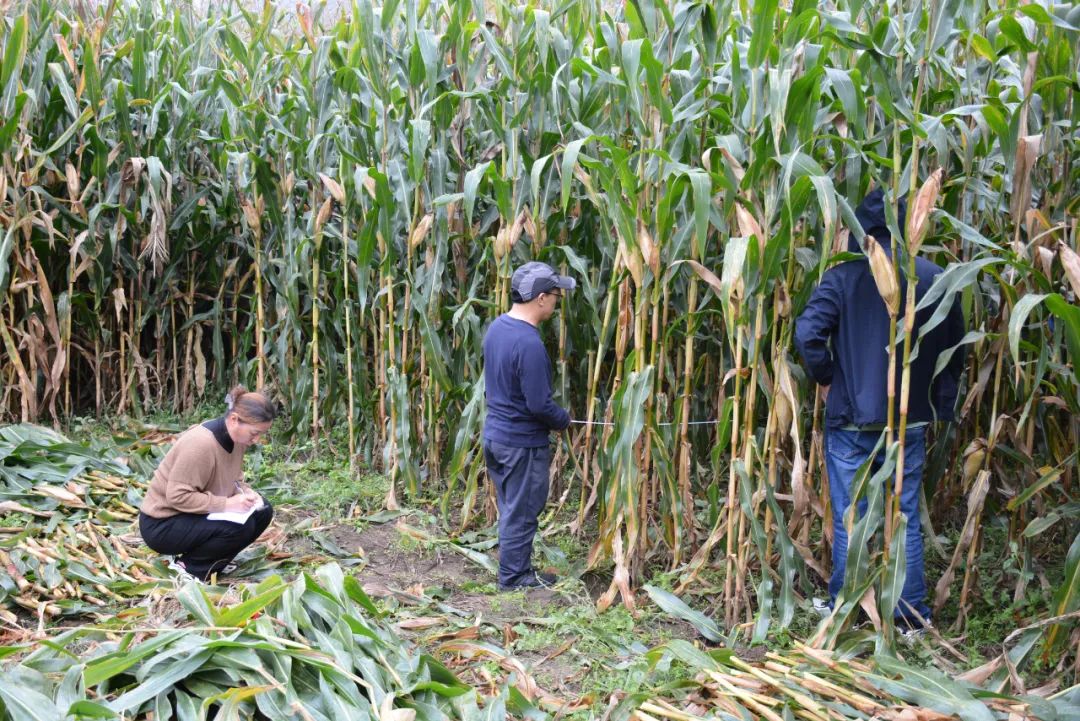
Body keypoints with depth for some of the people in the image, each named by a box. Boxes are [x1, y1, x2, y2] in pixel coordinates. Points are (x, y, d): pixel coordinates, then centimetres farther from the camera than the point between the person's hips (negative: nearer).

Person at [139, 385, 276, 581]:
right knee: (240, 527, -27)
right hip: (162, 524, -9)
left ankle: (212, 560, 7)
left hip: (197, 515, 9)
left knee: (262, 512, -3)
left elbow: (232, 478, 12)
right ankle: (189, 566, -7)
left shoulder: (237, 437, -3)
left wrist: (246, 492, -10)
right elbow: (178, 496, -29)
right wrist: (226, 504, -30)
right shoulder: (199, 443, -29)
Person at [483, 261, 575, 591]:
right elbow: (539, 405, -25)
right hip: (522, 443, -9)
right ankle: (514, 577, 19)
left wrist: (555, 416, 16)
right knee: (521, 514, 6)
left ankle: (514, 570, 31)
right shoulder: (529, 343, -27)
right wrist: (564, 419, -4)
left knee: (510, 510, 19)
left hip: (495, 435, 9)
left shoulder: (497, 327, 2)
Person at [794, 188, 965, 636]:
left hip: (852, 419, -2)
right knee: (906, 519, 11)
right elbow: (955, 347, 6)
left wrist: (827, 378, -4)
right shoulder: (933, 278, -2)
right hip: (912, 421, 2)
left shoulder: (844, 276, -10)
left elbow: (808, 333, -20)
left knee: (848, 519, 8)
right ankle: (913, 615, 16)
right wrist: (940, 404, 17)